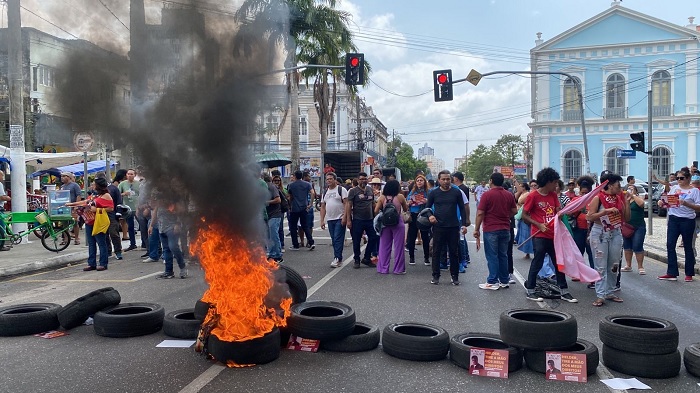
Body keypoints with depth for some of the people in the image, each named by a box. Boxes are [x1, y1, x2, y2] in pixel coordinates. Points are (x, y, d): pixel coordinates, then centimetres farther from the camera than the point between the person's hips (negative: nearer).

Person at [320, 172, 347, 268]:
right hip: (330, 220, 7)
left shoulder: (341, 190, -4)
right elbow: (323, 207, 17)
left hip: (340, 219, -6)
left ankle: (337, 259, -10)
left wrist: (345, 217, -19)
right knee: (334, 240, 9)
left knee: (338, 239, -11)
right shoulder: (325, 193, 16)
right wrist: (322, 220, 10)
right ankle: (338, 259, 15)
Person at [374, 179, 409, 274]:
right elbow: (405, 209, 4)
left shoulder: (382, 197, -3)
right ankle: (398, 269, 12)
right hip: (398, 223, -2)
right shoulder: (400, 197, -7)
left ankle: (383, 268, 15)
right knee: (398, 246, 7)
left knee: (384, 246, 11)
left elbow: (376, 211, -6)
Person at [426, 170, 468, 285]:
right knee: (436, 252, 4)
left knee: (454, 252, 6)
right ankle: (436, 276, 14)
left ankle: (455, 276, 17)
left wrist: (464, 224, -1)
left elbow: (462, 209, 6)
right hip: (438, 227, 0)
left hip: (453, 227, 0)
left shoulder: (456, 192, 3)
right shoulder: (433, 193, 3)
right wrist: (430, 216, -11)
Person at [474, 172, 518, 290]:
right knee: (503, 255, 13)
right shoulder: (509, 195, 5)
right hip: (505, 229, 5)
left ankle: (492, 282, 2)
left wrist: (477, 229, -6)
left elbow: (480, 213, -13)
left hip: (491, 230, -5)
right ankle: (504, 280, 19)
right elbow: (514, 211, 10)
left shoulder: (487, 195, -11)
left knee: (492, 256, 0)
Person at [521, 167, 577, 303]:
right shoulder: (533, 195, -9)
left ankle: (564, 292, 20)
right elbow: (524, 215, -7)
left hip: (554, 235, 7)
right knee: (537, 263, -1)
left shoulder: (553, 195, 10)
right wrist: (539, 225, -15)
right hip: (540, 236, -6)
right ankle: (530, 291, 12)